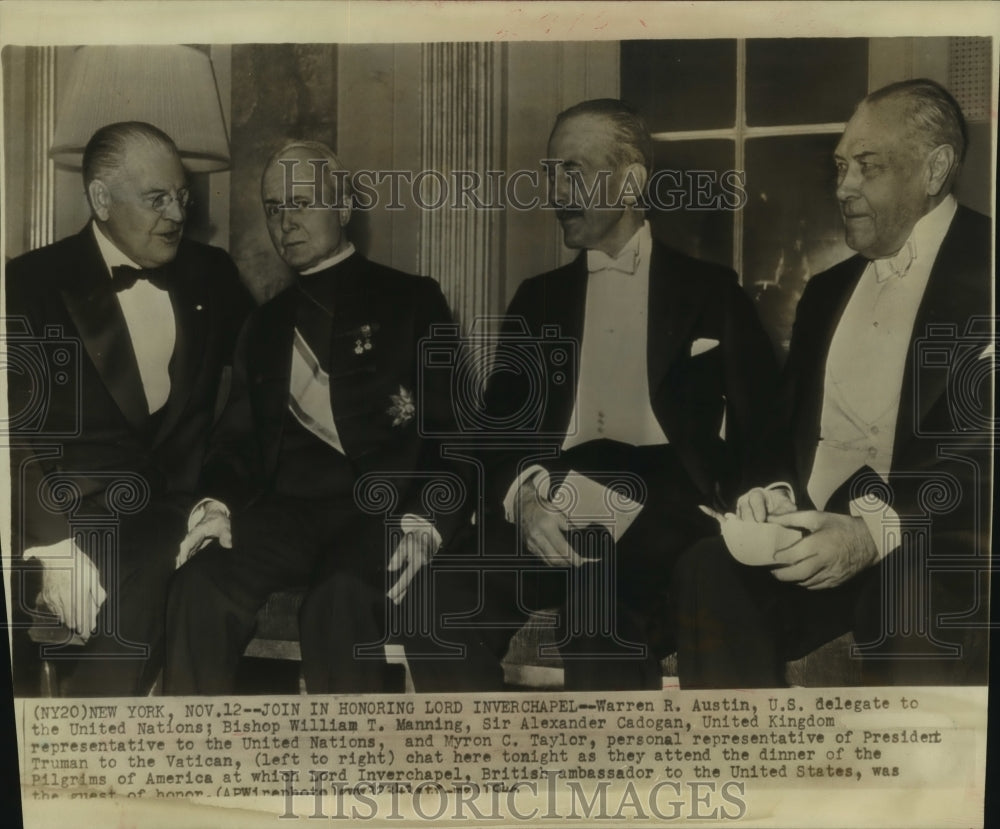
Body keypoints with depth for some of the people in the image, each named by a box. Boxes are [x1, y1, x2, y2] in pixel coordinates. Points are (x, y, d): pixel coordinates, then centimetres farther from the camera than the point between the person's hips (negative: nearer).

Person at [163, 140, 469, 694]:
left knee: (339, 604, -35)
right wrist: (216, 502, -2)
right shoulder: (266, 325, 25)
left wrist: (424, 521, -14)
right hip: (287, 510, 4)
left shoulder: (410, 301, 11)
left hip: (381, 505, -3)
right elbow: (240, 437, 21)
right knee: (200, 591, -27)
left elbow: (454, 429, 3)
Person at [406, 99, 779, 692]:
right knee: (443, 604, -28)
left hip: (662, 515, -2)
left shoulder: (710, 293, 14)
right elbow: (500, 426, 15)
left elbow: (761, 430, 4)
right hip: (550, 514, 3)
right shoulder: (539, 299, 23)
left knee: (601, 622, -35)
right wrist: (525, 499, -10)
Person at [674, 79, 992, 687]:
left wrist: (878, 532, -23)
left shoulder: (981, 269, -1)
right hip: (820, 532, 5)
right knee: (707, 579, -22)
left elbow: (980, 443, -12)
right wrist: (781, 494, -2)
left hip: (936, 542, -5)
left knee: (917, 604, -36)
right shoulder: (827, 292, 21)